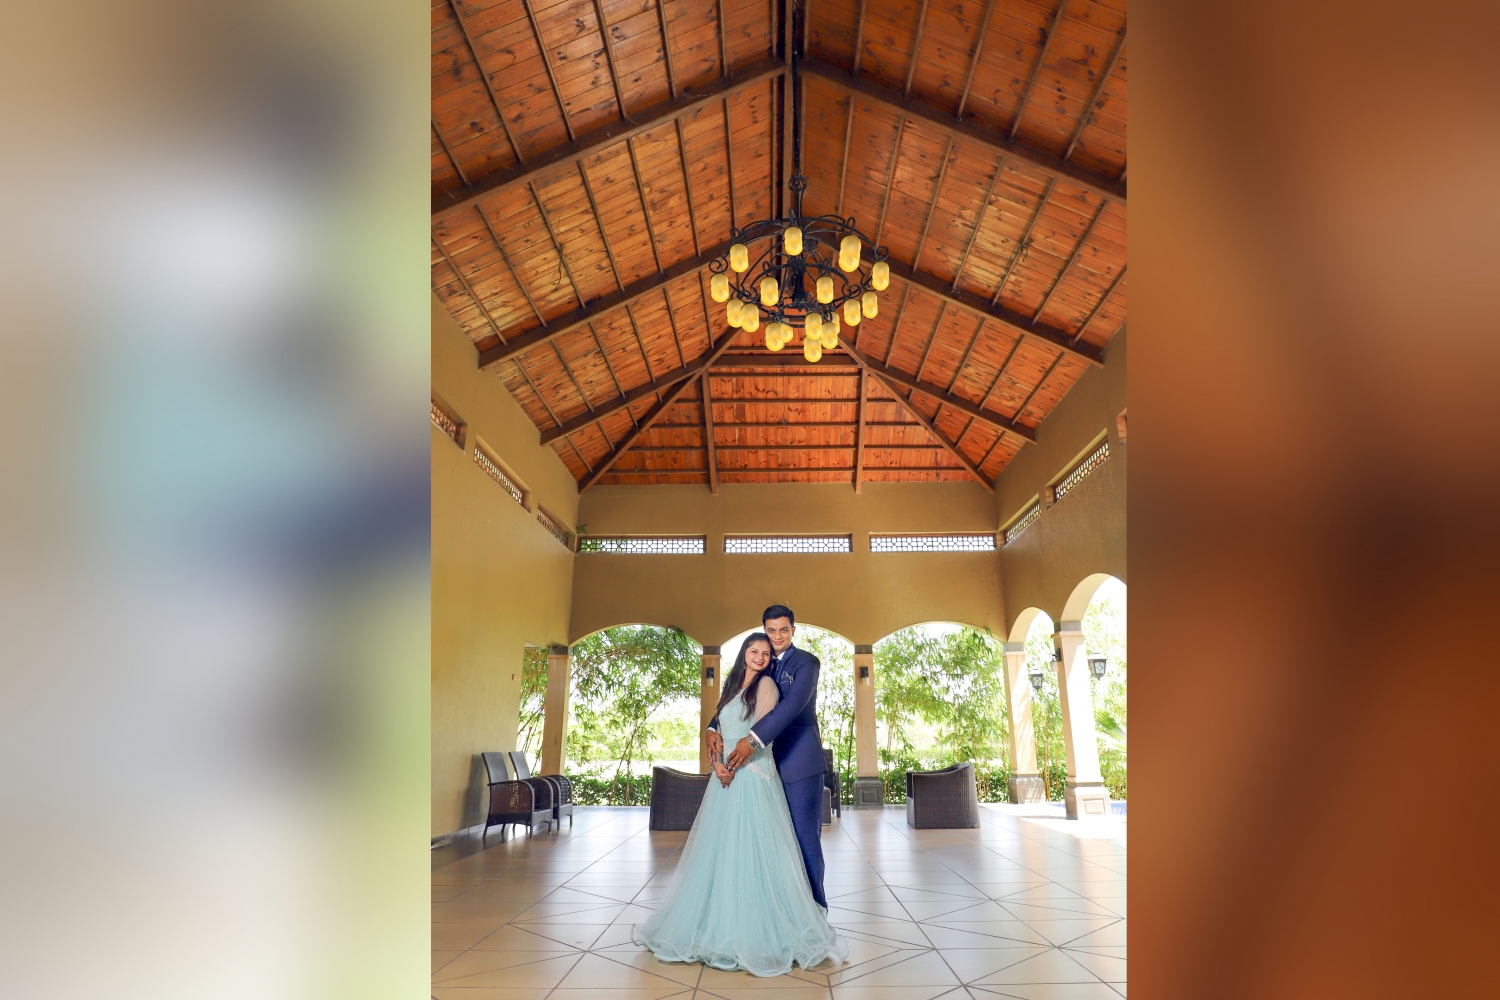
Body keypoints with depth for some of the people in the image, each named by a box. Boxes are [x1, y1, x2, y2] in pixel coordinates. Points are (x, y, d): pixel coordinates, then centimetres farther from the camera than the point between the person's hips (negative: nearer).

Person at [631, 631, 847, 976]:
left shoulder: (766, 684, -3)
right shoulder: (734, 686, 17)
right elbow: (719, 730, 13)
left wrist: (734, 765, -11)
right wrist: (717, 763, -3)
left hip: (752, 776, -7)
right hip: (726, 778, 7)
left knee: (751, 852, -5)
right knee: (719, 852, 10)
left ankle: (759, 934, 5)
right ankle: (719, 926, 22)